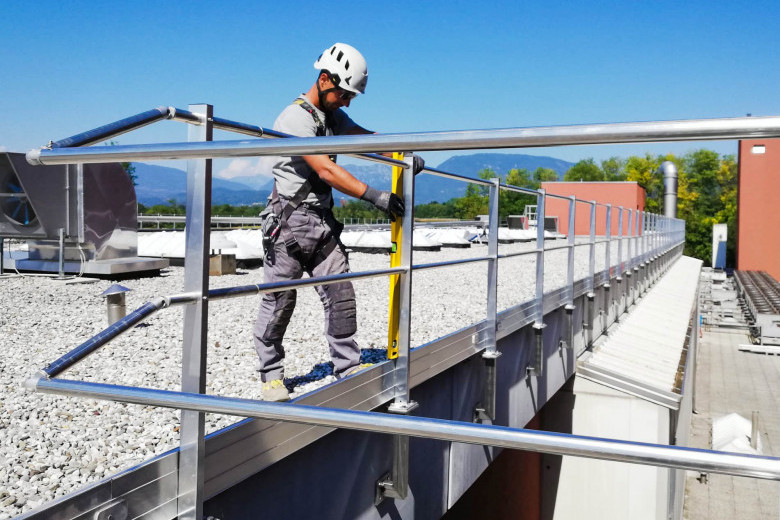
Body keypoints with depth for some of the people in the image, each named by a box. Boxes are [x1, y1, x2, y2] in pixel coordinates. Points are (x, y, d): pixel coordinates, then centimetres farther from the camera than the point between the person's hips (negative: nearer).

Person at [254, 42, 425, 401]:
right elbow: (326, 170, -25)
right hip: (290, 223, -7)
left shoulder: (333, 116, 13)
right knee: (279, 302, 1)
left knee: (341, 296, 2)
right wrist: (375, 197, -30)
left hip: (324, 222, 7)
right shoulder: (295, 118, -15)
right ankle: (271, 374, 15)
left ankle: (349, 369, 10)